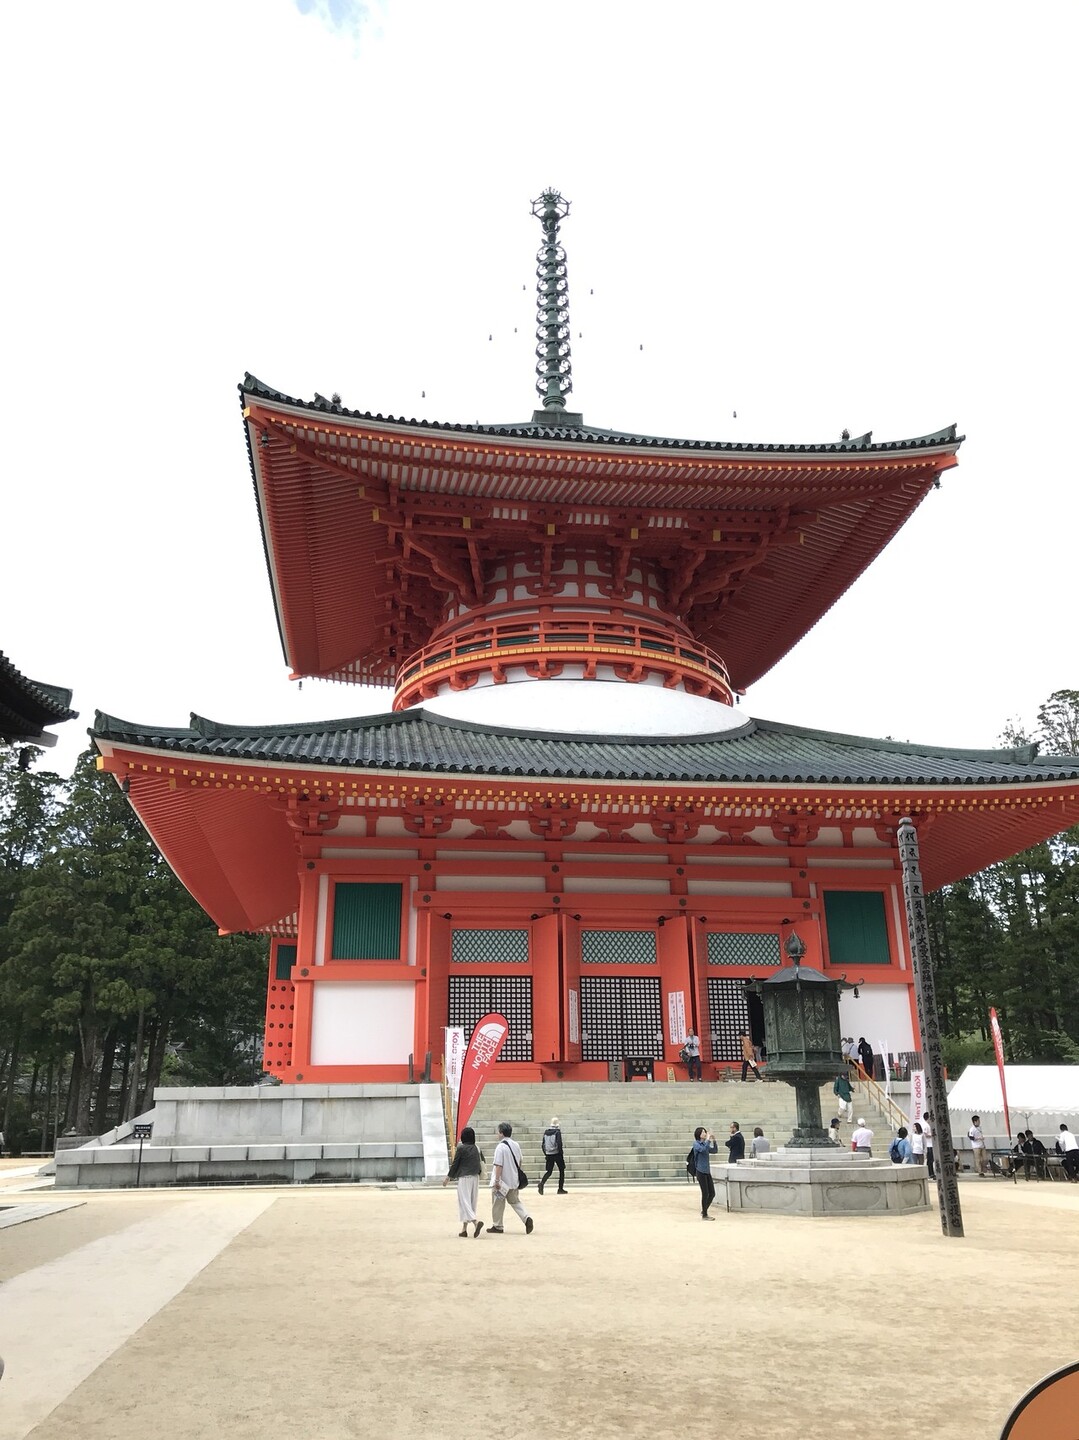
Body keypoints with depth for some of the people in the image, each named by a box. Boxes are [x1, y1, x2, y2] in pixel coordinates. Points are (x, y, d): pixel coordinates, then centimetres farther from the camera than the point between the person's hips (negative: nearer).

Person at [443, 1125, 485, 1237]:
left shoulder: (461, 1148, -10)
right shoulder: (477, 1148, 5)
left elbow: (454, 1164, -6)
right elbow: (482, 1163, 9)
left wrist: (448, 1177, 4)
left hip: (464, 1178, -6)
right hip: (475, 1178, 6)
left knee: (464, 1201, -5)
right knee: (472, 1202, 13)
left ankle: (476, 1221, -26)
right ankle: (464, 1228, 18)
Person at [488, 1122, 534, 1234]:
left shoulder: (501, 1147, -19)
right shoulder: (516, 1145, 5)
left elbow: (499, 1165, -22)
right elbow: (519, 1162, 16)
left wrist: (497, 1181, -19)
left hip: (502, 1182, -7)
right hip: (514, 1180, 7)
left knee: (498, 1204, 10)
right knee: (515, 1201, 18)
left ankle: (497, 1226, 19)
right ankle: (527, 1218, -2)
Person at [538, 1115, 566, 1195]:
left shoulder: (546, 1132, 6)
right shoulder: (557, 1132, -12)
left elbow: (543, 1144, 10)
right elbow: (559, 1144, -16)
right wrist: (561, 1155, -8)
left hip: (549, 1155, 5)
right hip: (557, 1154, -5)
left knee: (549, 1171, 10)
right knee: (561, 1170, 11)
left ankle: (541, 1184, -15)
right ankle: (560, 1189, 9)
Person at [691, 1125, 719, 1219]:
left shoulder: (705, 1144, 12)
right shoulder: (696, 1143, -9)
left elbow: (714, 1151, 12)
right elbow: (703, 1150, -26)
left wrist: (713, 1141, 0)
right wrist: (708, 1139, -24)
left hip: (707, 1171, 7)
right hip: (701, 1171, -7)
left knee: (712, 1193, 8)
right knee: (705, 1193, -2)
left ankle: (704, 1211, 26)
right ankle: (704, 1215, 11)